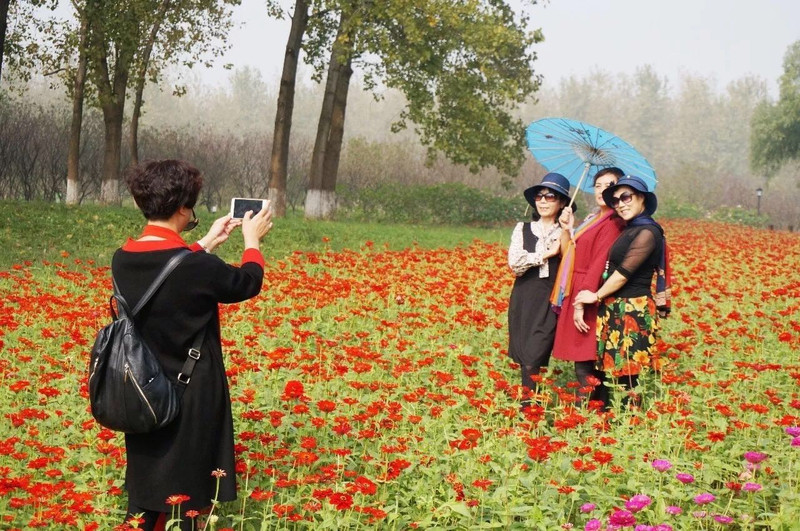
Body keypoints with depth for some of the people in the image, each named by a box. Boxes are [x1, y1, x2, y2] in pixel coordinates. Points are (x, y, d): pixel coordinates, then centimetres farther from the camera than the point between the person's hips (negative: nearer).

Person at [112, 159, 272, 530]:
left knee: (143, 492, 17)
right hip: (190, 396, -6)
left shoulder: (122, 259, -3)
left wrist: (207, 243, 25)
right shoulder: (194, 264, -22)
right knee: (184, 498, 6)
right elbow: (247, 284, -2)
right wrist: (252, 240, 15)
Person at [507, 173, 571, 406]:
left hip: (551, 301, -3)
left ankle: (528, 406, -11)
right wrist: (547, 254, -5)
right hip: (524, 301, 3)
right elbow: (515, 263, -5)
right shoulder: (523, 229, 10)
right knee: (525, 360, 3)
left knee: (533, 361, -14)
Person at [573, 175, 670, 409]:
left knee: (626, 376, -5)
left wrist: (597, 295, -3)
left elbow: (623, 273, -16)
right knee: (607, 372, 10)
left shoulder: (647, 232, -13)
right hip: (616, 310, 9)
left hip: (633, 312, -9)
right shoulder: (630, 230, 15)